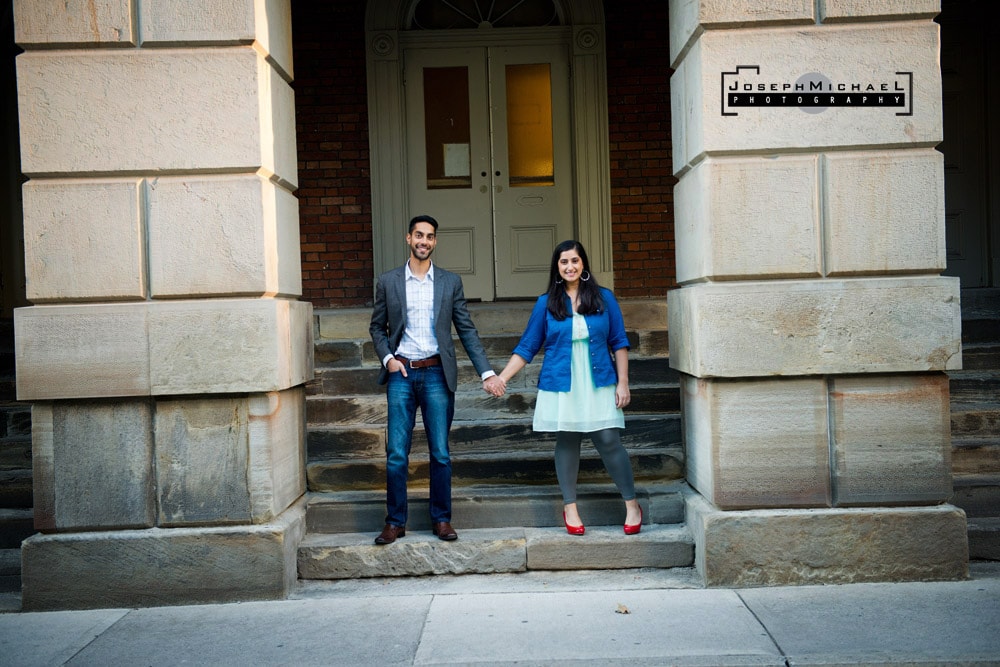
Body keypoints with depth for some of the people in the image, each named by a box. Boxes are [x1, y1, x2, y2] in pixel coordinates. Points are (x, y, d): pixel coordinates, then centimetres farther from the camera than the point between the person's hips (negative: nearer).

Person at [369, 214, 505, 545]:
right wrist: (387, 358, -4)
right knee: (396, 454, 0)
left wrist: (487, 372, -1)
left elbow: (467, 330, 6)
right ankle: (395, 522, 12)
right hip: (401, 373, 0)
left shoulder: (450, 282, 6)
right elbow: (377, 327, 14)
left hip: (436, 374, 0)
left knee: (440, 453, 3)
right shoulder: (388, 282, 6)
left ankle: (441, 519, 16)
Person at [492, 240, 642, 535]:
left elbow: (619, 343, 5)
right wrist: (502, 377, -3)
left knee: (609, 442, -6)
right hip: (561, 387, 1)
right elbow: (527, 347, 6)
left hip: (598, 385, -1)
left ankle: (632, 505, 9)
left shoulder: (604, 298, 4)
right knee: (567, 444, 6)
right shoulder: (546, 303, 4)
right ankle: (570, 508, 20)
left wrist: (622, 382, -1)